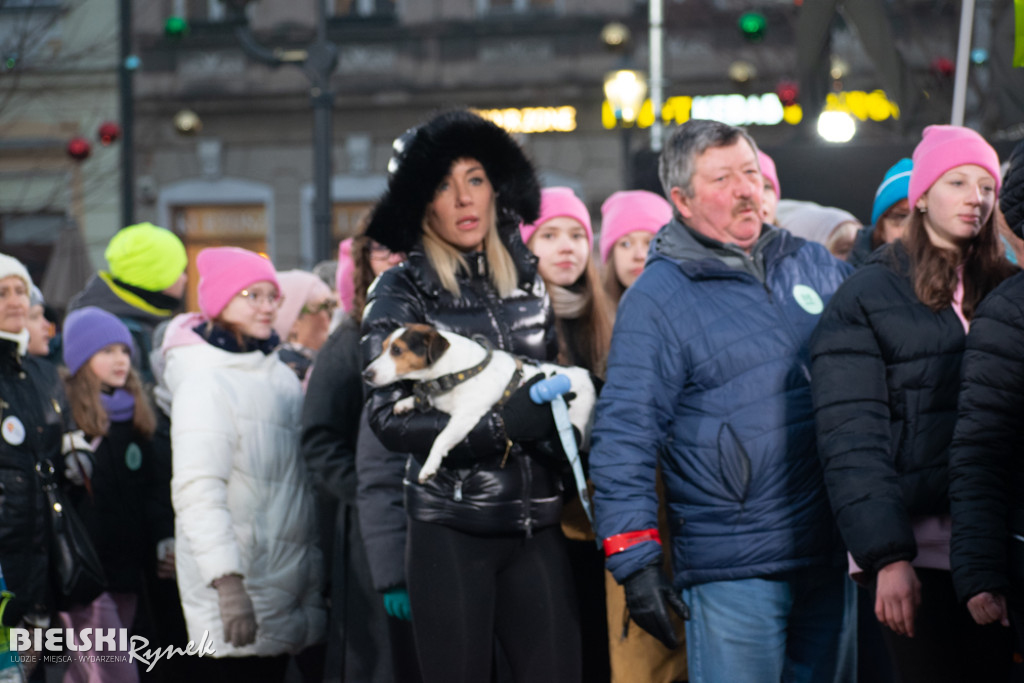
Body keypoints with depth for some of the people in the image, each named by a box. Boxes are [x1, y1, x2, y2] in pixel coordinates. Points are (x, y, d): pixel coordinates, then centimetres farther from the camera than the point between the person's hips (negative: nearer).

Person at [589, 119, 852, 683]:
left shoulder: (811, 265, 11)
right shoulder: (657, 299, -5)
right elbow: (623, 438, -9)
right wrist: (635, 562, -15)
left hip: (829, 554, 6)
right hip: (732, 570, -6)